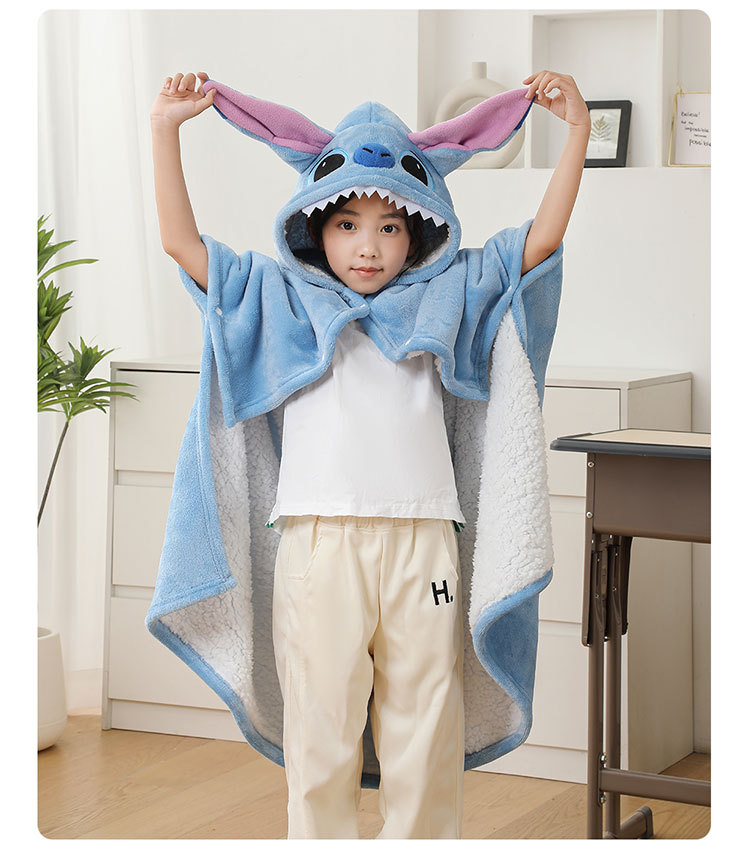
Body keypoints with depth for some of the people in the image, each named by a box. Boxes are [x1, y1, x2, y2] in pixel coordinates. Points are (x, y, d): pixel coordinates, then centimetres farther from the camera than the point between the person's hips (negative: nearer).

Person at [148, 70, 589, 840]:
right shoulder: (286, 303, 13)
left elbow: (541, 239, 13)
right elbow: (181, 242, 10)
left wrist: (576, 129, 7)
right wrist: (165, 130, 5)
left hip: (422, 538, 1)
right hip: (321, 537, -1)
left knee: (426, 727, 4)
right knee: (320, 726, 0)